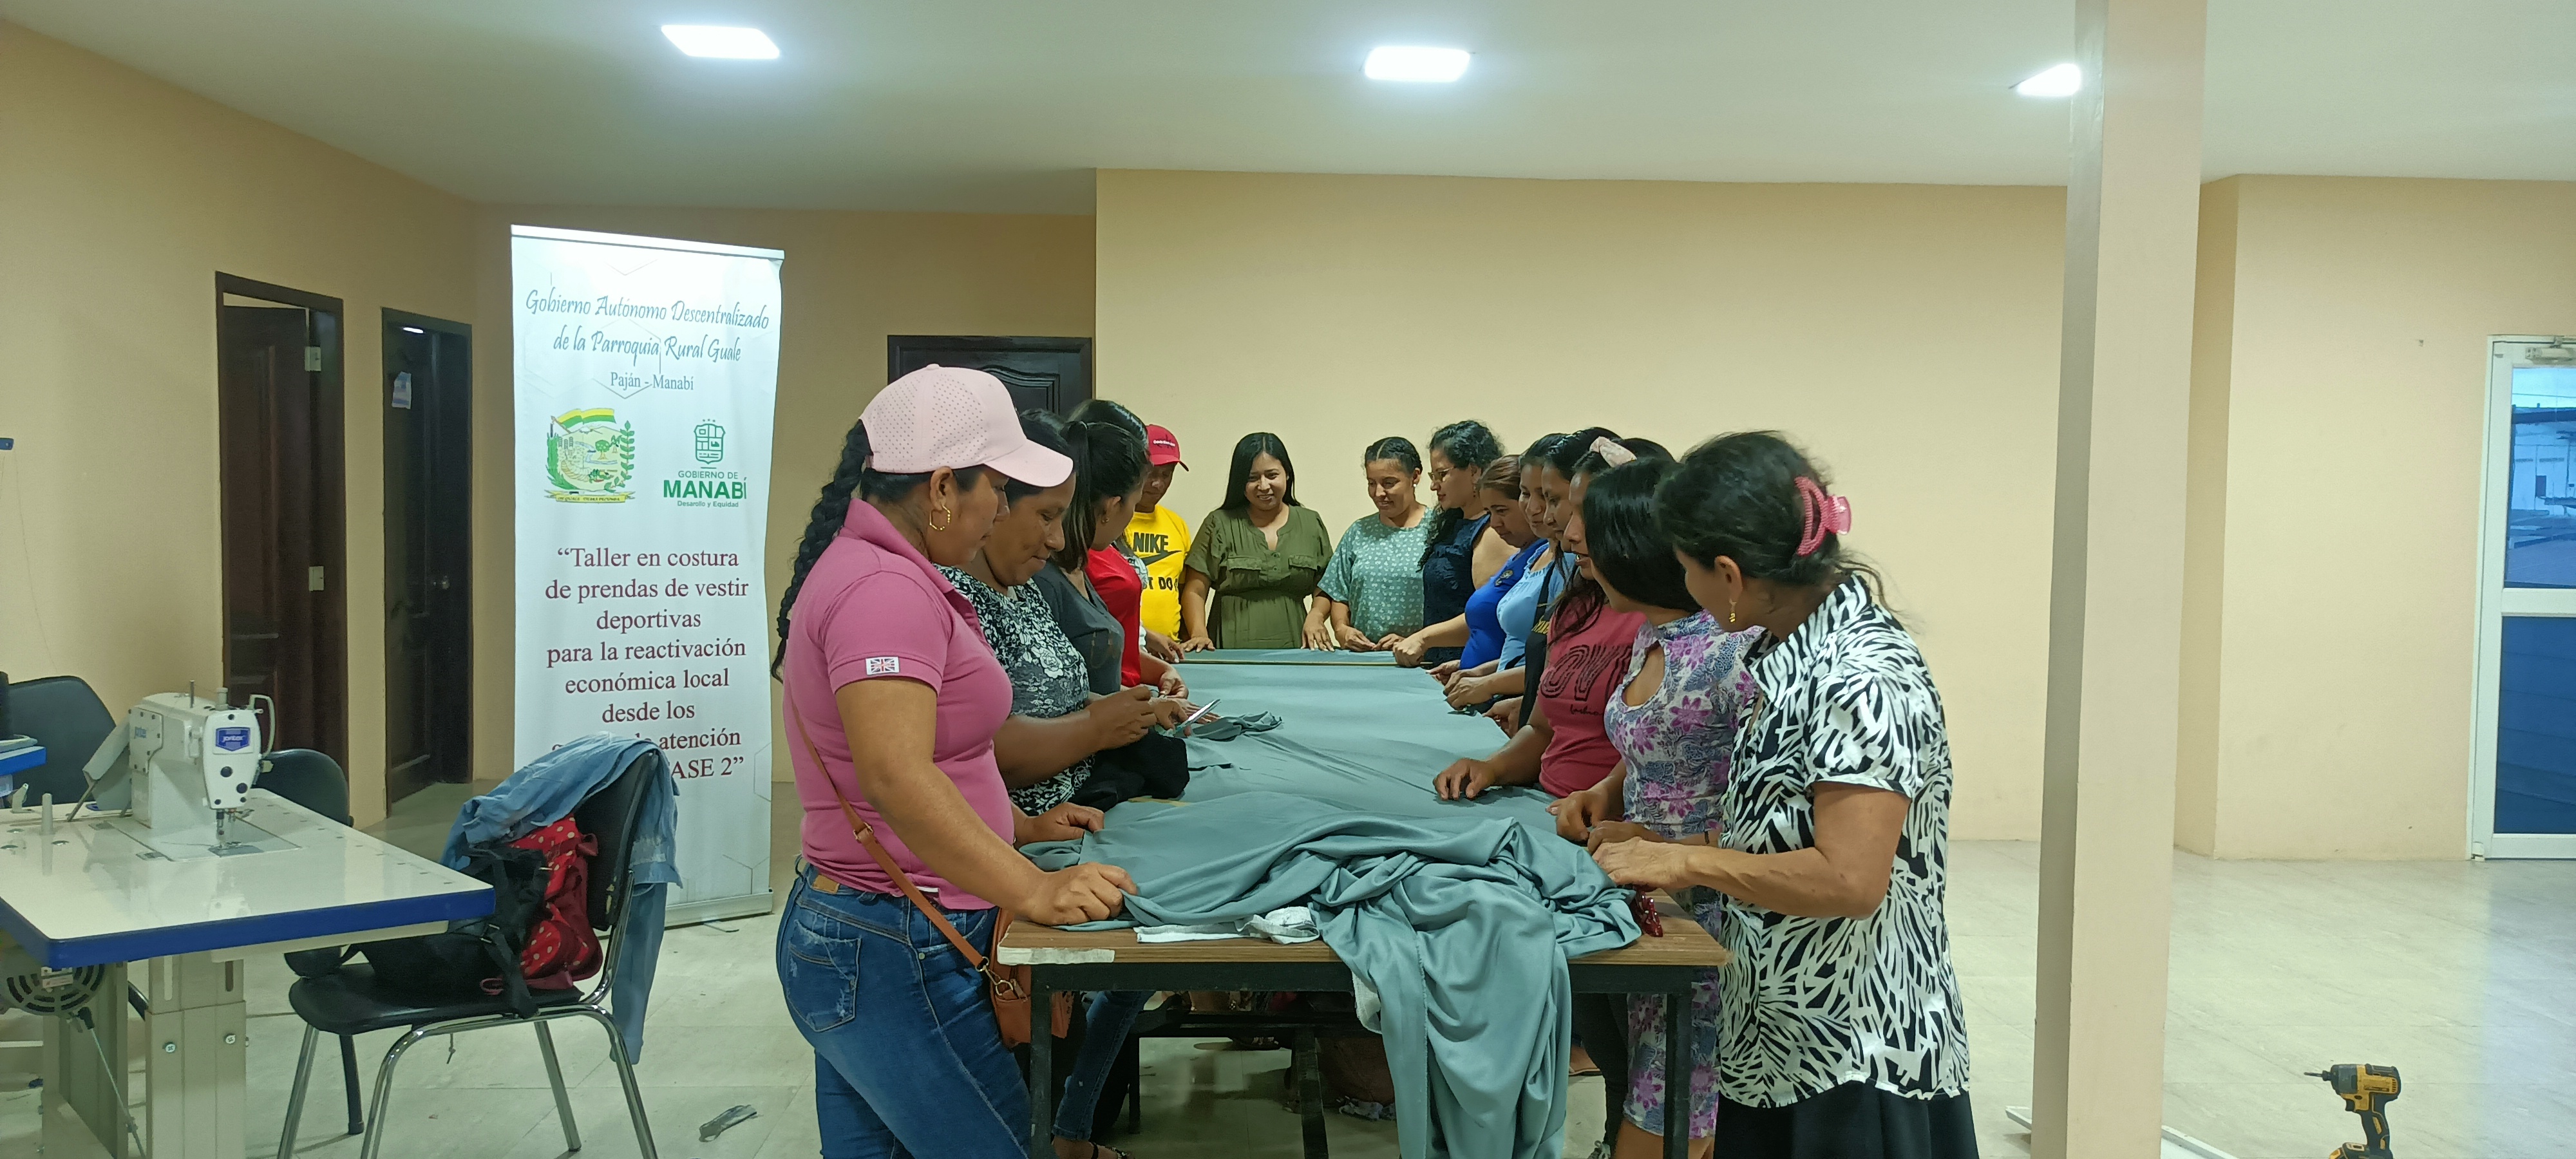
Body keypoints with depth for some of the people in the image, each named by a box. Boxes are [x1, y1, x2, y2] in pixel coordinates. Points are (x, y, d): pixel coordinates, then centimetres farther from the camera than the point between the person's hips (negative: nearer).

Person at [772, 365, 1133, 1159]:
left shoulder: (857, 564, 14)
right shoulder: (887, 587, -19)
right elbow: (897, 777, -30)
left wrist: (1017, 826, 16)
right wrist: (1033, 890, -31)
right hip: (893, 954, -10)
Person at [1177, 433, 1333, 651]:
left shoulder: (1311, 525, 16)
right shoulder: (1220, 524, 10)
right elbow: (1195, 592, 6)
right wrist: (1199, 633, -11)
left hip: (1292, 650, 2)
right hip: (1229, 653, -2)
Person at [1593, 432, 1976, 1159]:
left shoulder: (1862, 679, -22)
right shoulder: (1797, 648, 6)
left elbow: (1848, 879, -28)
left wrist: (1692, 862, -19)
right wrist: (1672, 860, 7)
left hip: (1857, 1055, -9)